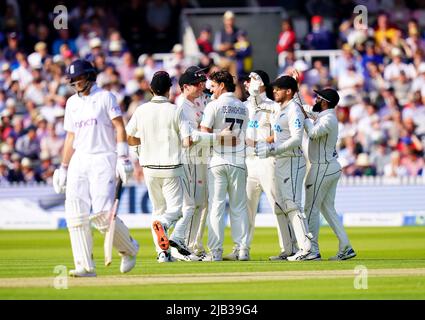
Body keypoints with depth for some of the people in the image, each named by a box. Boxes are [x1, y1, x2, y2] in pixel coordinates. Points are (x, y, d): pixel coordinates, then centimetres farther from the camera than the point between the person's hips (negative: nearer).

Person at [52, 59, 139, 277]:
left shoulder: (105, 97, 0)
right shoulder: (72, 103, 17)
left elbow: (119, 128, -6)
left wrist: (123, 158, -16)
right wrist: (63, 168, 17)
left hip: (103, 160, -6)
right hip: (79, 161, 6)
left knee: (102, 214, -15)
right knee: (75, 213, -9)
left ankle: (129, 249, 12)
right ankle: (85, 266, -8)